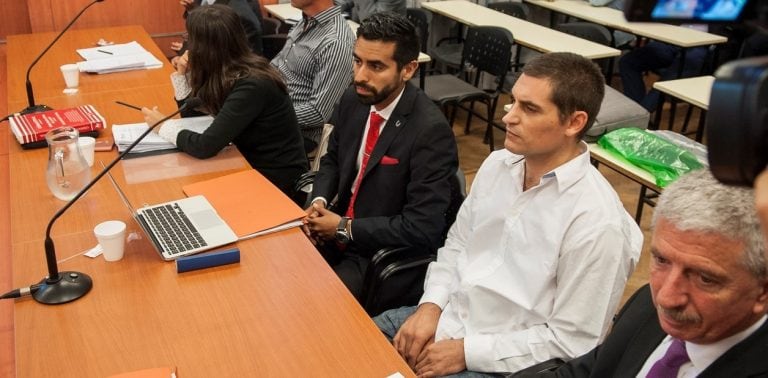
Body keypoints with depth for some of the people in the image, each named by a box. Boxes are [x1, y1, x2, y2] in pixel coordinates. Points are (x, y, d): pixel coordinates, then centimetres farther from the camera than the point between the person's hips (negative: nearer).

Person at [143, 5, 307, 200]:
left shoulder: (251, 85, -27)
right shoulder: (228, 72, -2)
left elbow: (205, 146, -28)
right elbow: (193, 116, 10)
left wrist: (163, 126, -12)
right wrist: (183, 74, -4)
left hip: (277, 180, -7)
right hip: (252, 164, 7)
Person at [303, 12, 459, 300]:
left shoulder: (431, 131, -25)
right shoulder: (353, 100, -3)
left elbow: (421, 229, -25)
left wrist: (345, 228, -19)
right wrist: (319, 201, -6)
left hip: (384, 255, -6)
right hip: (337, 227, 7)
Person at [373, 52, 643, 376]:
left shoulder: (597, 223, -21)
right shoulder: (498, 164, -1)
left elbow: (570, 342, -16)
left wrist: (466, 352, -16)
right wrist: (431, 306, -5)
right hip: (444, 319, 6)